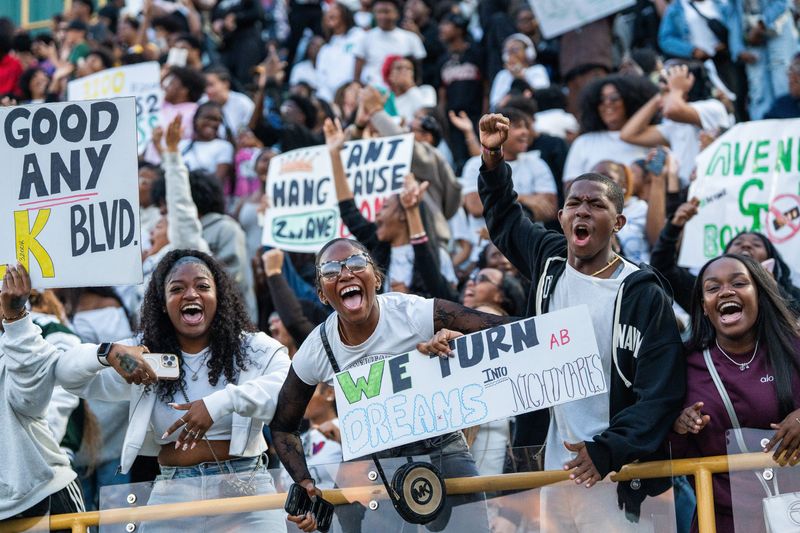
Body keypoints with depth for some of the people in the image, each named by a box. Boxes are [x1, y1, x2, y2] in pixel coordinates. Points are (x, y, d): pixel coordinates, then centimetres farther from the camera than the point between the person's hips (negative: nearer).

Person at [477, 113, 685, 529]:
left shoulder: (643, 295, -11)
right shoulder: (549, 261, 5)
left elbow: (661, 394, -13)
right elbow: (504, 217, 25)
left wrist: (609, 451, -22)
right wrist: (493, 158, 11)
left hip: (615, 474, -5)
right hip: (554, 465, 5)